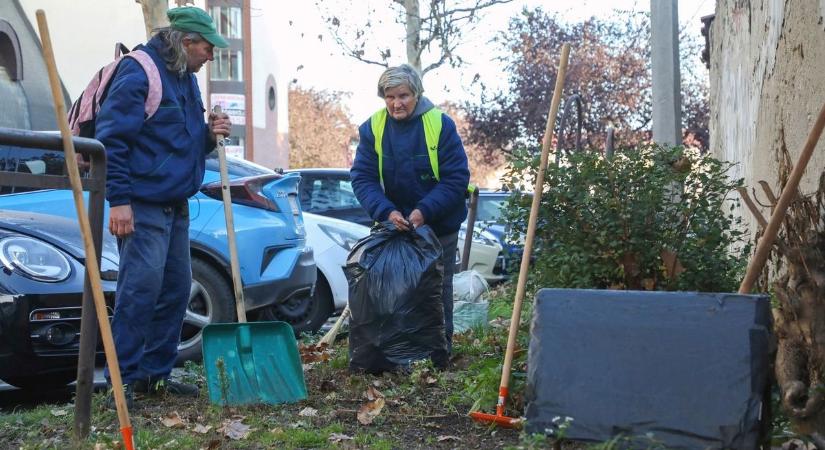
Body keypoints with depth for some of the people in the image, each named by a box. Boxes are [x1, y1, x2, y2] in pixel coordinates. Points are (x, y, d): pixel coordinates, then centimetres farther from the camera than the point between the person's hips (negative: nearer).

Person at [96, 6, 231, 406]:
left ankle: (155, 373, 19)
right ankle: (121, 379, -4)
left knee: (176, 289, 10)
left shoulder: (185, 79, 16)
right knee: (140, 290, -12)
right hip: (143, 204, -9)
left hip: (175, 205, 9)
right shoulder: (139, 72, -11)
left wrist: (209, 134, 2)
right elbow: (111, 137, -16)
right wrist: (119, 200, -21)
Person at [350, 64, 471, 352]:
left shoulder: (441, 125, -15)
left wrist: (424, 211, -26)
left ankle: (441, 345, 24)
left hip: (439, 224, -2)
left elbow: (456, 178, -15)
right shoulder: (372, 128, -8)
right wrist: (386, 211, -26)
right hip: (394, 223, 2)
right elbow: (362, 177, -10)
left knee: (439, 287, 10)